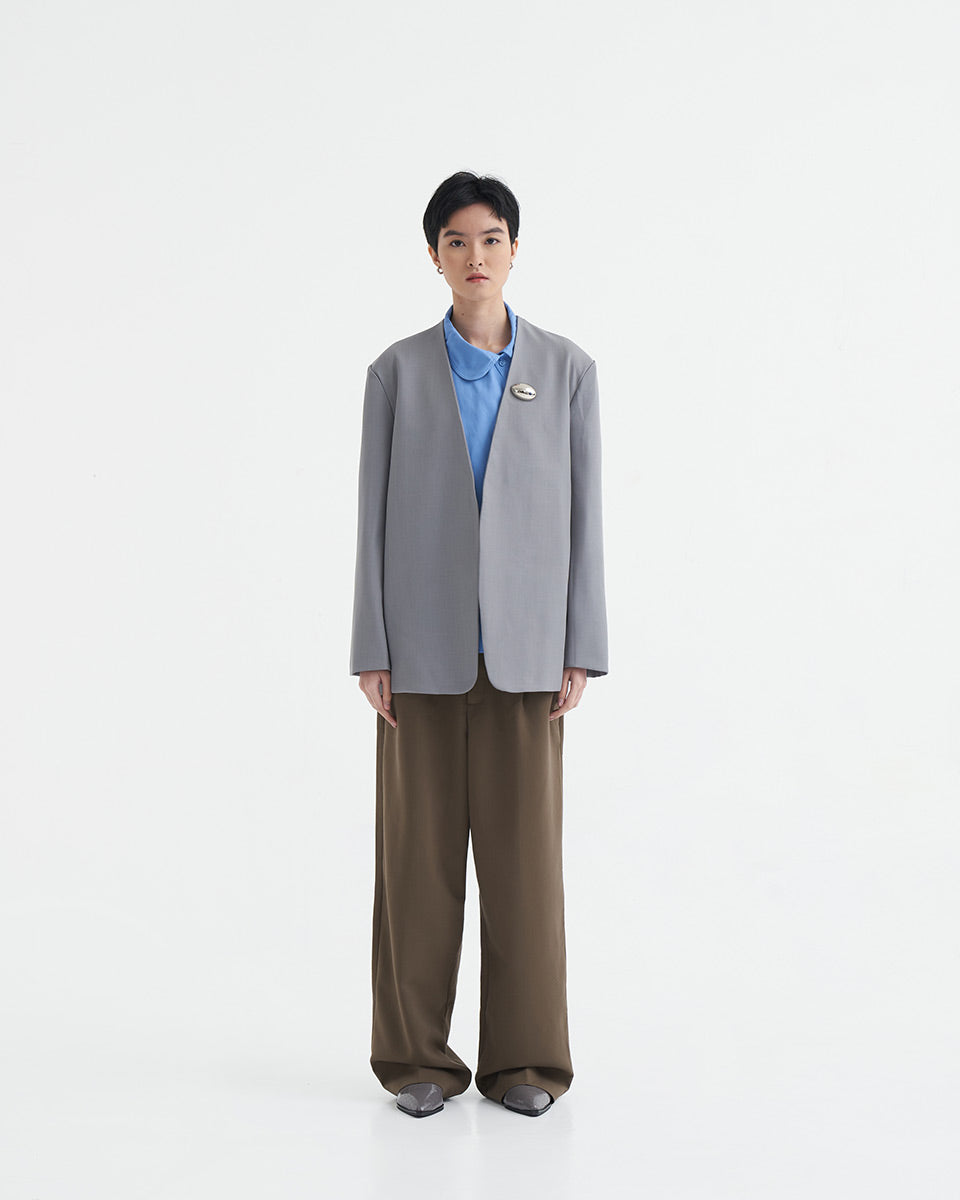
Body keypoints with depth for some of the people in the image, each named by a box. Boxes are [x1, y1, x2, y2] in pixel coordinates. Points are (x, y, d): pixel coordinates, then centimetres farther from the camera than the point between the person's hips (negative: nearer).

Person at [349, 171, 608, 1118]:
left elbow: (582, 511, 3)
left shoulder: (567, 368, 4)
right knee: (419, 846, 4)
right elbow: (374, 513, 2)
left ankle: (522, 1056, 16)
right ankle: (417, 1055, 16)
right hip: (425, 643, 0)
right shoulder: (398, 371, 3)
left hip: (524, 641, 0)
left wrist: (582, 649, -2)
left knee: (523, 846, 4)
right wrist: (371, 650, -4)